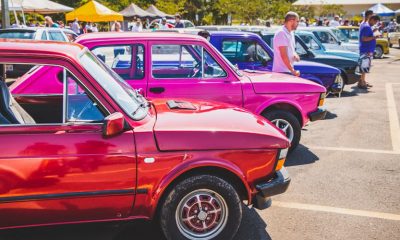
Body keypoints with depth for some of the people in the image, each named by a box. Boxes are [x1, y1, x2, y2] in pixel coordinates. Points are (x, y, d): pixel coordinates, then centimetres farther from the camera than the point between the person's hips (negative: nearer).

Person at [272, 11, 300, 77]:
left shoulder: (291, 33, 15)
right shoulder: (281, 33, -15)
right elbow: (283, 55, -21)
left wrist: (295, 55, 2)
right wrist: (293, 71, -20)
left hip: (288, 71, 9)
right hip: (281, 72, -9)